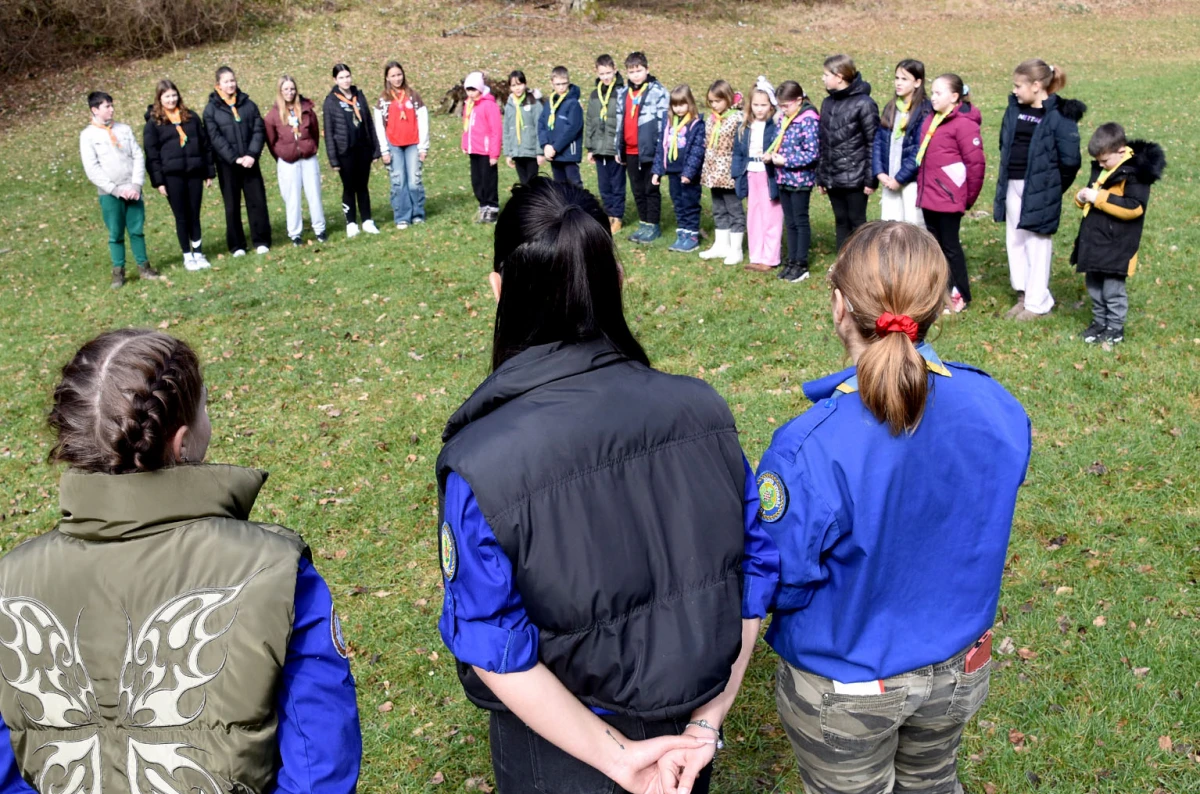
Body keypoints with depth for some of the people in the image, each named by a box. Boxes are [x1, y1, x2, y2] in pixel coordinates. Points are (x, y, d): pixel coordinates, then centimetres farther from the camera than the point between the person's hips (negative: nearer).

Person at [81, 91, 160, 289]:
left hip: (133, 190, 2)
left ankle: (144, 266, 16)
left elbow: (138, 156, 4)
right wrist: (115, 190, -13)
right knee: (116, 234, 2)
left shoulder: (124, 129, 8)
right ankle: (118, 272, 10)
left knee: (137, 230, 5)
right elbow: (92, 170, -7)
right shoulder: (88, 135, -2)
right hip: (109, 194, -2)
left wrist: (136, 185, -7)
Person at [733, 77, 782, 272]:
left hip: (769, 177, -7)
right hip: (751, 177, 7)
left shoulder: (777, 126, -10)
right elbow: (738, 152, 10)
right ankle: (756, 257, 23)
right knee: (753, 218, 13)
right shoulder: (744, 128, 9)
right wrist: (737, 173, 2)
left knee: (771, 219, 0)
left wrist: (772, 157, -32)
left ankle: (769, 259, 8)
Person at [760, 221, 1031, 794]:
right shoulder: (1000, 412, -18)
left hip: (843, 691, -3)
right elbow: (980, 531, -1)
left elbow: (777, 580, -23)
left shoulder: (811, 449, -35)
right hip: (958, 673, 4)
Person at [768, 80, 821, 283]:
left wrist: (785, 161, -19)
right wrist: (771, 154, -2)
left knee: (801, 221, 2)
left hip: (801, 179, -7)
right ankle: (791, 261, 21)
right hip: (784, 179, 7)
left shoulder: (809, 120, -14)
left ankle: (802, 264, 10)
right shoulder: (784, 120, 9)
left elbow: (812, 154, -19)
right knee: (790, 222, 13)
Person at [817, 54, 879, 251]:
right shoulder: (828, 103, 12)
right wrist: (821, 176, 12)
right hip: (833, 178, 6)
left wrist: (871, 179, -14)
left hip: (855, 178, -6)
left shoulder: (864, 104, -9)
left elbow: (873, 144, -10)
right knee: (841, 222, 13)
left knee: (857, 222, 2)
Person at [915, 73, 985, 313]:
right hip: (929, 196, 8)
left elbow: (976, 162, -14)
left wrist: (969, 197, -7)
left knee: (950, 246, 1)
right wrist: (922, 189, 14)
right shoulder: (929, 121, 11)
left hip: (949, 198, -8)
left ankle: (960, 296, 14)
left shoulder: (963, 123, -14)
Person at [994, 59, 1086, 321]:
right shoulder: (1015, 108, 5)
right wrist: (1005, 176, 14)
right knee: (1014, 240, 13)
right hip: (1012, 185, 7)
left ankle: (1038, 303, 12)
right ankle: (1023, 295, 25)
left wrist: (1054, 189, -6)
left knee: (1038, 243, 2)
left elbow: (1070, 159, -13)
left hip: (1039, 189, -7)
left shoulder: (1059, 115, -15)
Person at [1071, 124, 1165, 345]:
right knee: (1093, 285, 17)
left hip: (1116, 245, -8)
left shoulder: (1136, 172, -16)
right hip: (1093, 241, 8)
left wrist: (1099, 198, -26)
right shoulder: (1100, 168, 11)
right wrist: (1082, 198, -1)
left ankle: (1115, 329, 13)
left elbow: (1134, 207, -24)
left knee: (1112, 289, 0)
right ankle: (1099, 323, 31)